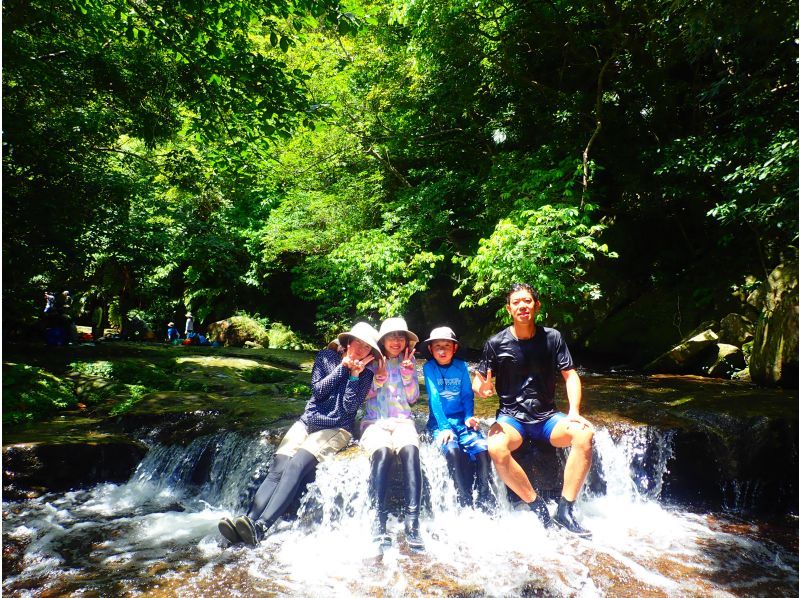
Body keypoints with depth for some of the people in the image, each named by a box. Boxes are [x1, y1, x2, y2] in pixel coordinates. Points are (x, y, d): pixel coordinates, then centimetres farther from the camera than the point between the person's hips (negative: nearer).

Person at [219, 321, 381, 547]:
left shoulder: (365, 373, 3)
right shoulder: (326, 357, 8)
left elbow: (350, 407, -6)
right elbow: (318, 390, -3)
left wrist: (354, 374, -11)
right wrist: (343, 366, -7)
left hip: (335, 429, -3)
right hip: (307, 422, 3)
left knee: (297, 465, -27)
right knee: (277, 469, -19)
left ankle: (259, 528, -36)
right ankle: (246, 522, -28)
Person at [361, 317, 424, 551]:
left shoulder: (409, 361, 18)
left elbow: (413, 397, 11)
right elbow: (365, 395, 7)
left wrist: (407, 369, 0)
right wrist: (379, 376, -8)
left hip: (402, 420, 1)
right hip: (374, 421, -1)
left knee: (410, 450, -35)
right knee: (382, 451, -36)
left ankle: (412, 522, -40)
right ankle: (378, 522, -40)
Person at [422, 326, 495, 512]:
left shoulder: (461, 366, 6)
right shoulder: (429, 367, -3)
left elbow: (468, 394, 6)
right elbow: (434, 398, -13)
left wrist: (469, 417, -11)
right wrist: (444, 427, -22)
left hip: (462, 419, 3)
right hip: (440, 421, -3)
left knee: (482, 448, -24)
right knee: (452, 450, -31)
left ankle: (486, 502, -10)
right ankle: (465, 503, -19)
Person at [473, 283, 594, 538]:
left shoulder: (552, 337, -1)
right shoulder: (496, 343, -5)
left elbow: (571, 376, 0)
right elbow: (478, 381, -1)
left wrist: (574, 412, -14)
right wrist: (481, 387, -26)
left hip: (547, 416, 2)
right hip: (511, 417, -2)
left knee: (584, 434, -27)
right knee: (496, 448, -34)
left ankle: (565, 509, -15)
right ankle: (537, 506, -13)